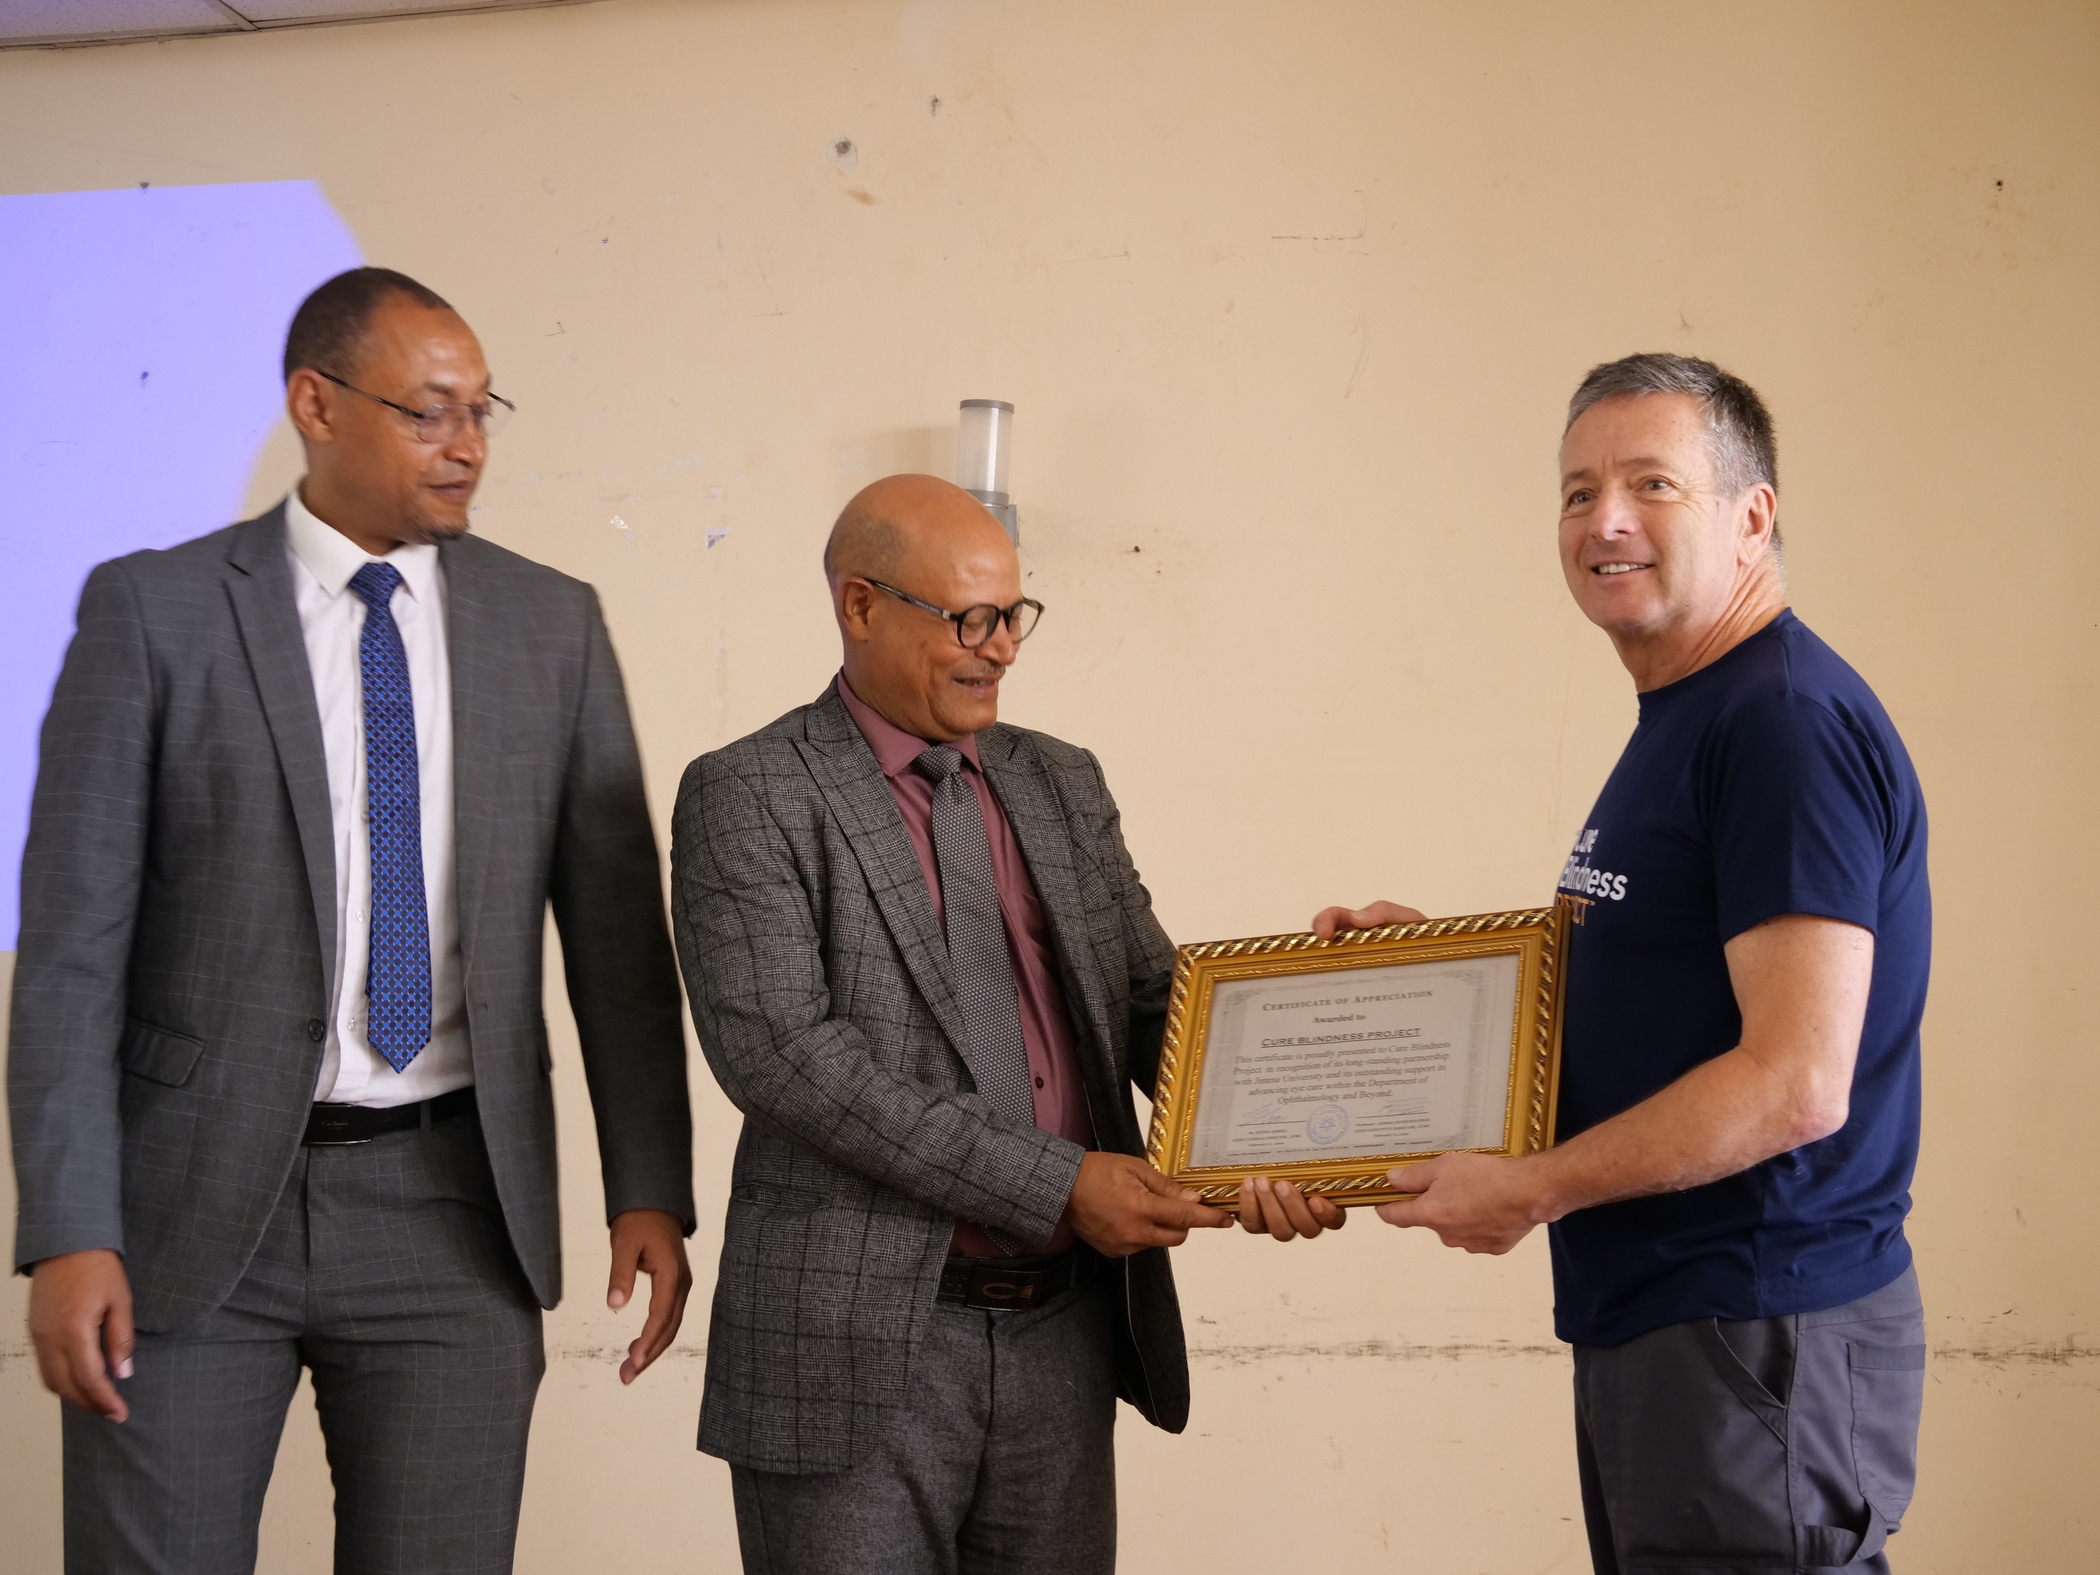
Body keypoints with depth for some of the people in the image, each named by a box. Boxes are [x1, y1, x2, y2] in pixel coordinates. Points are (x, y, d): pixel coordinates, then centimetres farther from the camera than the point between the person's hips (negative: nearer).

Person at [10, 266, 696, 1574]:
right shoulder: (154, 610, -2)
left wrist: (652, 1189, 1)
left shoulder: (552, 625, 6)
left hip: (450, 1215, 2)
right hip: (193, 1209, -2)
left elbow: (616, 930, 8)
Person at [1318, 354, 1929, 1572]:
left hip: (1763, 1335, -10)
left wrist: (1532, 1191, -16)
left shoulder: (1790, 720, -16)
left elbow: (1796, 1083, -23)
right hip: (1648, 1322, 10)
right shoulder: (1677, 723, 16)